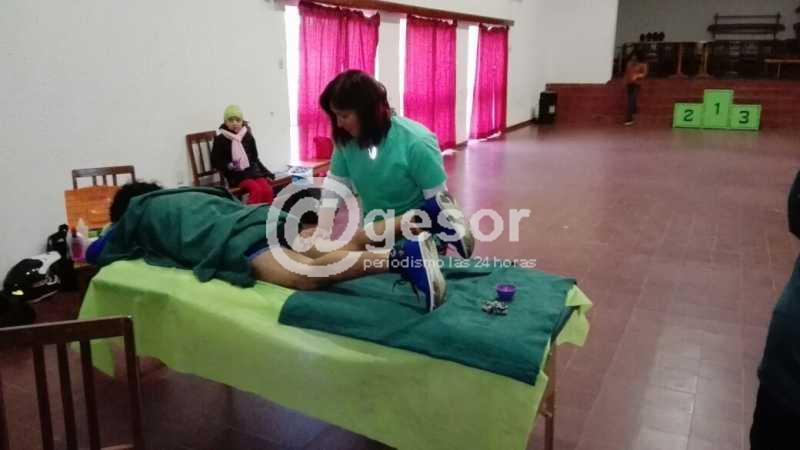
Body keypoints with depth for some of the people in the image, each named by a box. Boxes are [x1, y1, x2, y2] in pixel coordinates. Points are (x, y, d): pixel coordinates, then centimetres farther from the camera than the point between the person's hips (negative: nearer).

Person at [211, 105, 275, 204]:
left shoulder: (248, 137, 9)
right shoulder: (220, 140, -1)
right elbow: (215, 162, 1)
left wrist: (265, 171, 12)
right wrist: (229, 166, -17)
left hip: (252, 170, 4)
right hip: (236, 175, -4)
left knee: (268, 190, -25)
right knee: (257, 190, -31)